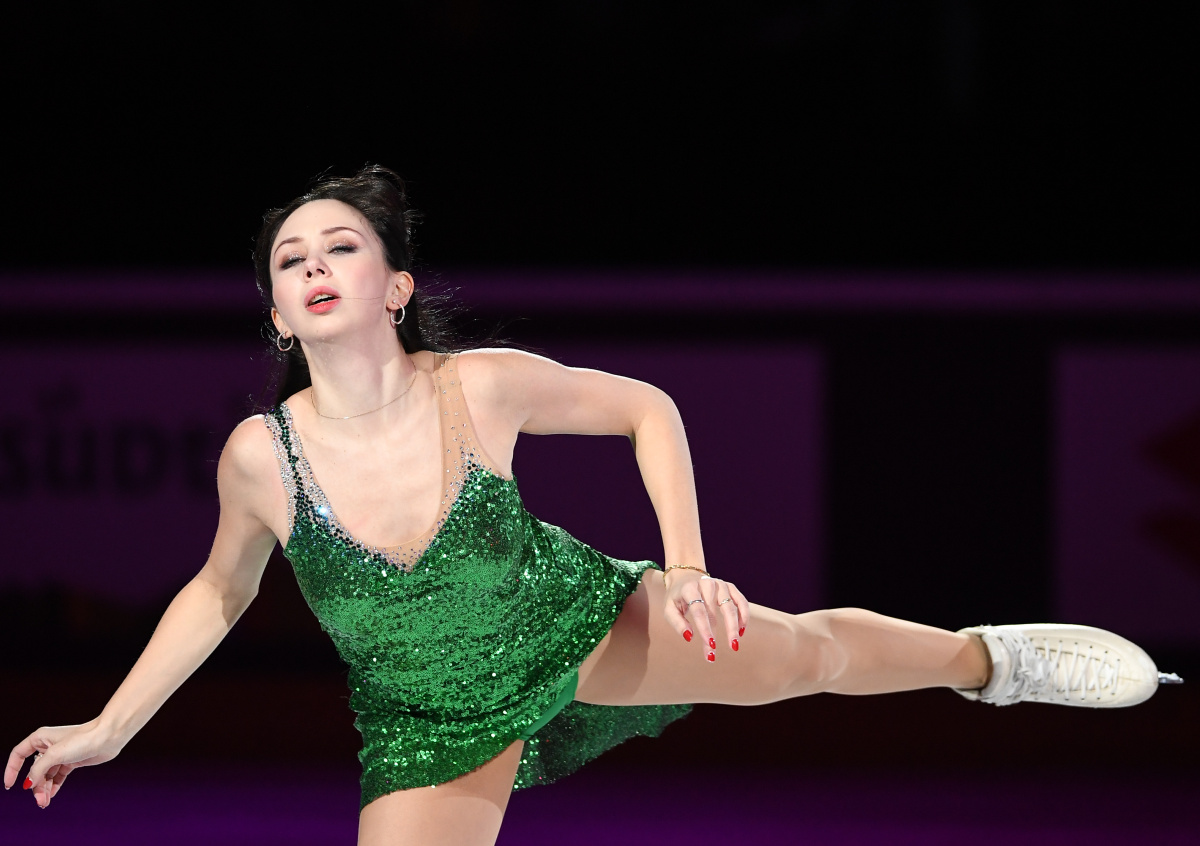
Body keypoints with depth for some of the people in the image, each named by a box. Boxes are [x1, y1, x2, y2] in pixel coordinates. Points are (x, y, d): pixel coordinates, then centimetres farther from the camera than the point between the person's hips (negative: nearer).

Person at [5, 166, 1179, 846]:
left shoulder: (480, 387, -24)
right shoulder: (261, 455, -23)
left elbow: (645, 409, -5)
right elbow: (219, 591, -1)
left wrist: (687, 567, -11)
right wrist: (108, 729, -4)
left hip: (573, 626, 0)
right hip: (432, 722, 0)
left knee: (804, 654, 4)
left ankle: (989, 661, 36)